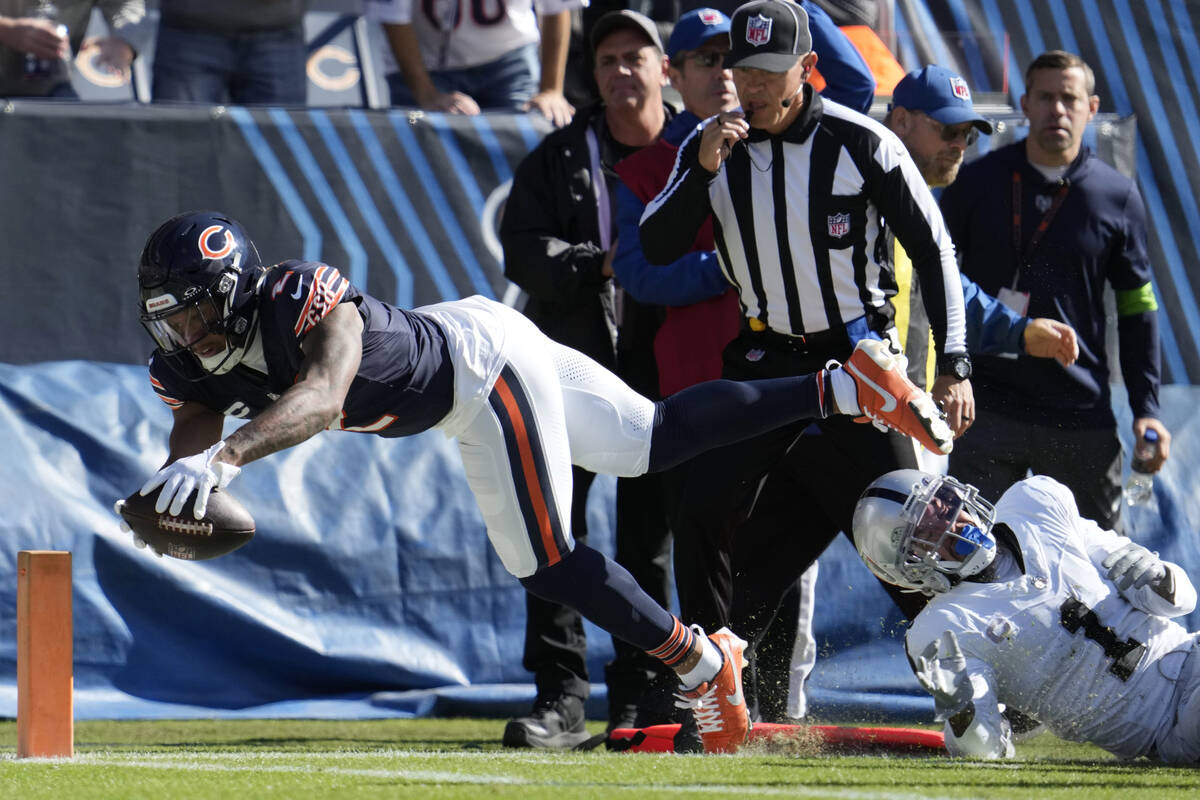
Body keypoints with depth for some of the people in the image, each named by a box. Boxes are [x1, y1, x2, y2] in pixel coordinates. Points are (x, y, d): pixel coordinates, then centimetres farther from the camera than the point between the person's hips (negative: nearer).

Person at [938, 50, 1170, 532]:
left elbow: (1136, 308, 10)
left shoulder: (1118, 198, 5)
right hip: (986, 412, -1)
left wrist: (1146, 410, 4)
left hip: (1082, 417, 1)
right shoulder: (976, 183, 4)